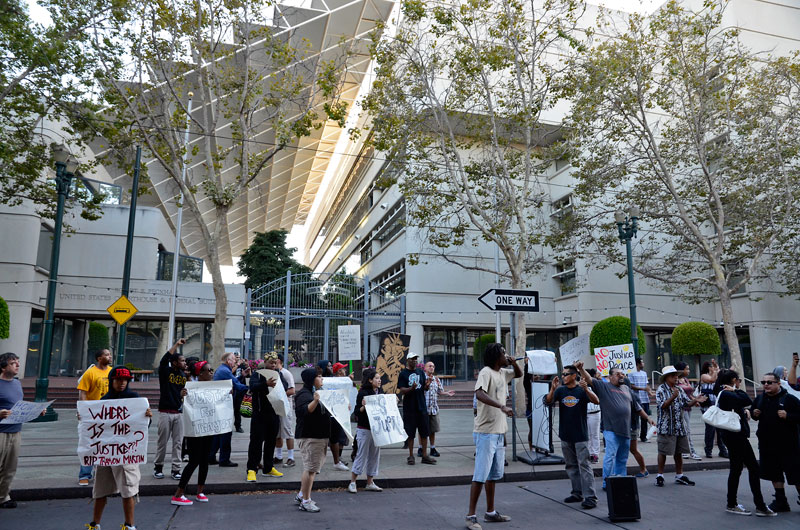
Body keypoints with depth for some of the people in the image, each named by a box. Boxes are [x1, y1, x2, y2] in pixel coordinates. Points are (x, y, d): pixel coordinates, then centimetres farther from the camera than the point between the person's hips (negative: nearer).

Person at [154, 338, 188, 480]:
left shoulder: (184, 375, 8)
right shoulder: (165, 371, -5)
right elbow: (164, 359, -24)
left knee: (178, 442, 5)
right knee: (162, 441, 5)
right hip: (165, 412, -4)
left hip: (178, 413, 4)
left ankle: (176, 469, 12)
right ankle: (158, 467, 21)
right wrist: (176, 344, -26)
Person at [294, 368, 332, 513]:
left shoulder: (317, 393, 17)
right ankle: (305, 501, 3)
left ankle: (301, 495, 28)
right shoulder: (304, 395, -15)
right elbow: (305, 411, -32)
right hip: (309, 436, -10)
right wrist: (315, 401, -45)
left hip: (320, 435, 10)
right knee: (310, 468, -6)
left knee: (312, 468, 17)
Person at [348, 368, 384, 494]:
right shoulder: (363, 393, -13)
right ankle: (352, 482, 9)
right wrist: (363, 407, -31)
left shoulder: (379, 393, 9)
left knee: (374, 455, 10)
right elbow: (357, 413, -13)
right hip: (364, 429, -7)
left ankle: (370, 483, 19)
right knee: (362, 455, -2)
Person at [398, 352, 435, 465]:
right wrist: (412, 388, -27)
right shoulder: (403, 374, -4)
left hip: (421, 406, 4)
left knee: (424, 432, 7)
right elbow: (401, 391, -9)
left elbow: (424, 388, 11)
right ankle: (411, 456, 15)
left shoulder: (421, 372, 11)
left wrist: (427, 386, -11)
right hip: (409, 407, -4)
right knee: (410, 433, 3)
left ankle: (425, 456, 15)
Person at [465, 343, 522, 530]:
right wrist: (502, 406, -43)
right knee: (481, 476, -5)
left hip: (499, 432, 9)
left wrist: (514, 363, 7)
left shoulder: (502, 372, 10)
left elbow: (519, 374, 28)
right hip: (486, 433, -9)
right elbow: (479, 393, -33)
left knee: (493, 475, 18)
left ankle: (490, 512, 30)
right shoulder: (486, 372, -16)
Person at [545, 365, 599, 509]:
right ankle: (577, 493, 24)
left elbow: (596, 401, -21)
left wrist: (586, 389, -39)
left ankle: (590, 497, -4)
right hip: (565, 435, 5)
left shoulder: (582, 390, -7)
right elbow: (548, 401, -8)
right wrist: (553, 389, -27)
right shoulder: (560, 390, 4)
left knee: (584, 464, -6)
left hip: (580, 435, -5)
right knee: (571, 465, 13)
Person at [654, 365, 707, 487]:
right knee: (663, 452, -1)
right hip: (666, 426, -7)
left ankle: (679, 476, 24)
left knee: (679, 452, 13)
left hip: (680, 426, 7)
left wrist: (695, 400, -7)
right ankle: (660, 476, 8)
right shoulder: (661, 389, -8)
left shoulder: (679, 389, 14)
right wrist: (673, 397, -33)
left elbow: (687, 403, 12)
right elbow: (662, 406, -19)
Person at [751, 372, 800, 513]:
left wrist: (787, 416, -26)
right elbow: (752, 410, 20)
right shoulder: (759, 398, 6)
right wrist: (754, 413, 0)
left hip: (787, 444, -5)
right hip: (767, 444, 5)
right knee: (774, 473, 12)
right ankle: (781, 502, 24)